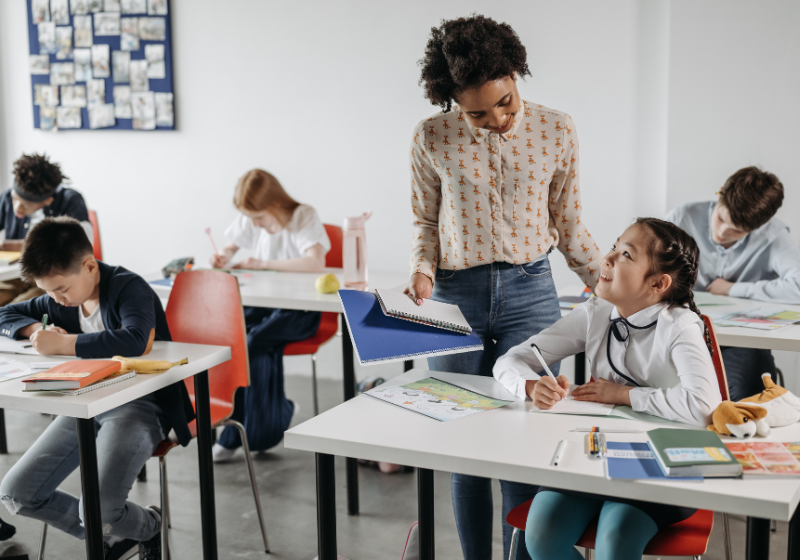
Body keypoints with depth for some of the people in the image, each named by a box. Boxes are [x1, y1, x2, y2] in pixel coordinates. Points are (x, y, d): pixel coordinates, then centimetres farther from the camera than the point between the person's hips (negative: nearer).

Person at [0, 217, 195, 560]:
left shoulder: (129, 288, -15)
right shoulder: (59, 300, 8)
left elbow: (134, 341, -37)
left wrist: (63, 344, -29)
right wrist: (36, 329, -3)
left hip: (139, 406, -8)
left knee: (96, 511, -27)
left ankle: (148, 526, 11)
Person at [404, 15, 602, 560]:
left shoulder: (556, 131, 0)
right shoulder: (432, 138, -2)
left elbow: (569, 226, 9)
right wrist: (423, 272, -8)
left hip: (530, 292, 0)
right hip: (455, 296, 1)